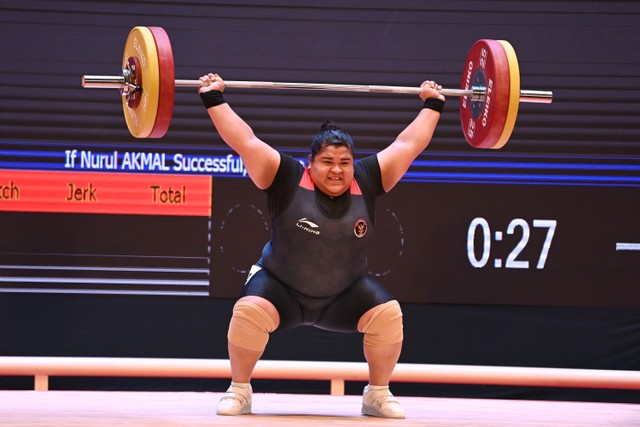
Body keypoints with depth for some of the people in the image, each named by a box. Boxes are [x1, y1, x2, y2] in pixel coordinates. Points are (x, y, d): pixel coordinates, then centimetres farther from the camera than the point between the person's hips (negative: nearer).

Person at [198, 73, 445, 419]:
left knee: (388, 314, -20)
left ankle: (378, 395, -2)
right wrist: (214, 99, -15)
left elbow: (408, 144, 0)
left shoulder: (366, 182, -8)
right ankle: (238, 391, -12)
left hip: (346, 294, 3)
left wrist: (432, 105, 5)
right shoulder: (288, 180, -16)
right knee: (249, 310, -31)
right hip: (281, 287, -3)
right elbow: (245, 141, -16)